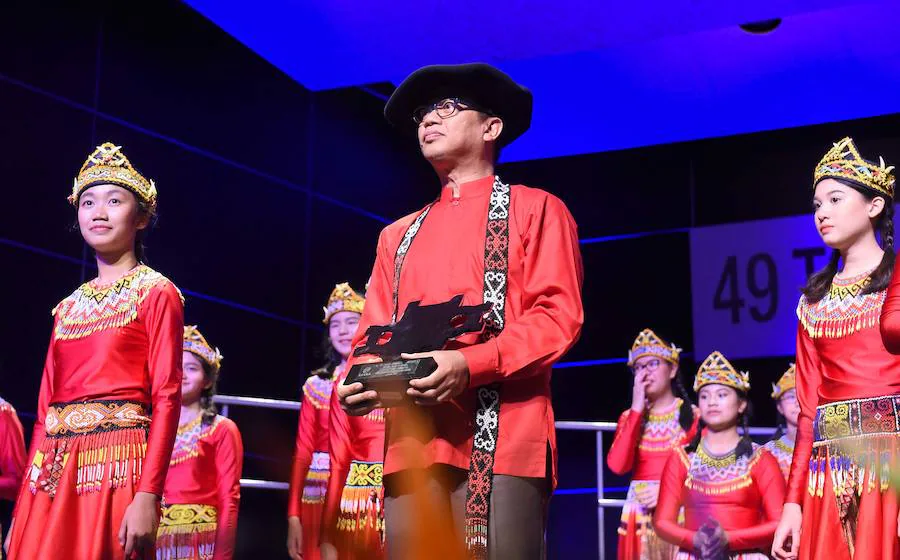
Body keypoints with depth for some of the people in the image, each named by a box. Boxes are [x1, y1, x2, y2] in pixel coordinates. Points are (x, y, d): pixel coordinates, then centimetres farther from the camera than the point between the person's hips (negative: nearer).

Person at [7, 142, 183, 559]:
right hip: (52, 475, 5)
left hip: (116, 463, -5)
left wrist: (148, 495, -18)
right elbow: (45, 407, 15)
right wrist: (25, 502, 10)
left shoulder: (156, 292, 1)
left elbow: (167, 398, -8)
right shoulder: (68, 307, 18)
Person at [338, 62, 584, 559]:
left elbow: (559, 316, -3)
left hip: (503, 436, -5)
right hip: (412, 440, 5)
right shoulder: (399, 234, 26)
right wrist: (362, 379, -2)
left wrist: (469, 364, -17)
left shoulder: (536, 209, 9)